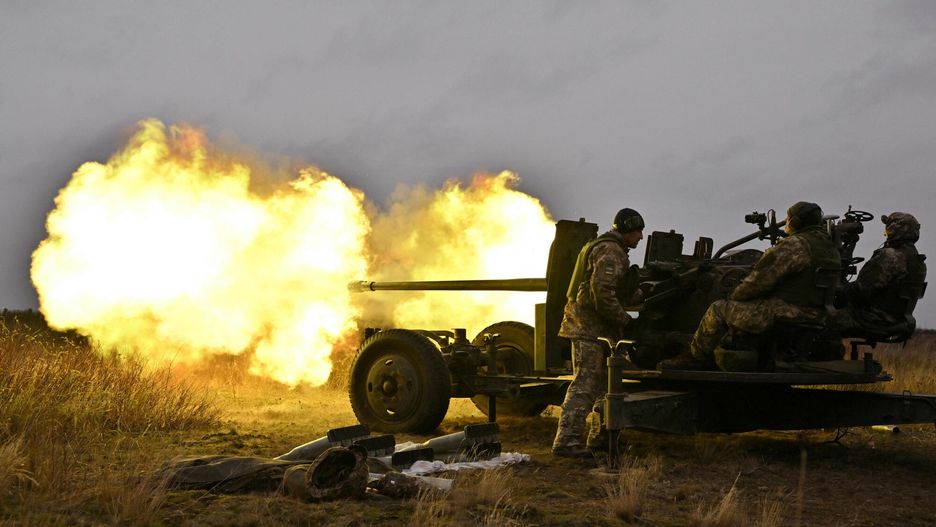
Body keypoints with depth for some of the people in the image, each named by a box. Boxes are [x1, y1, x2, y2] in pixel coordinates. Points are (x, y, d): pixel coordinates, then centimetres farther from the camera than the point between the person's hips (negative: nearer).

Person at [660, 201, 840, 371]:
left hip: (785, 313, -10)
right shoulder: (831, 247, 14)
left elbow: (761, 279, -16)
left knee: (718, 309, -1)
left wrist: (734, 297, 0)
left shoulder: (794, 245, -15)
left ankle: (694, 357, 9)